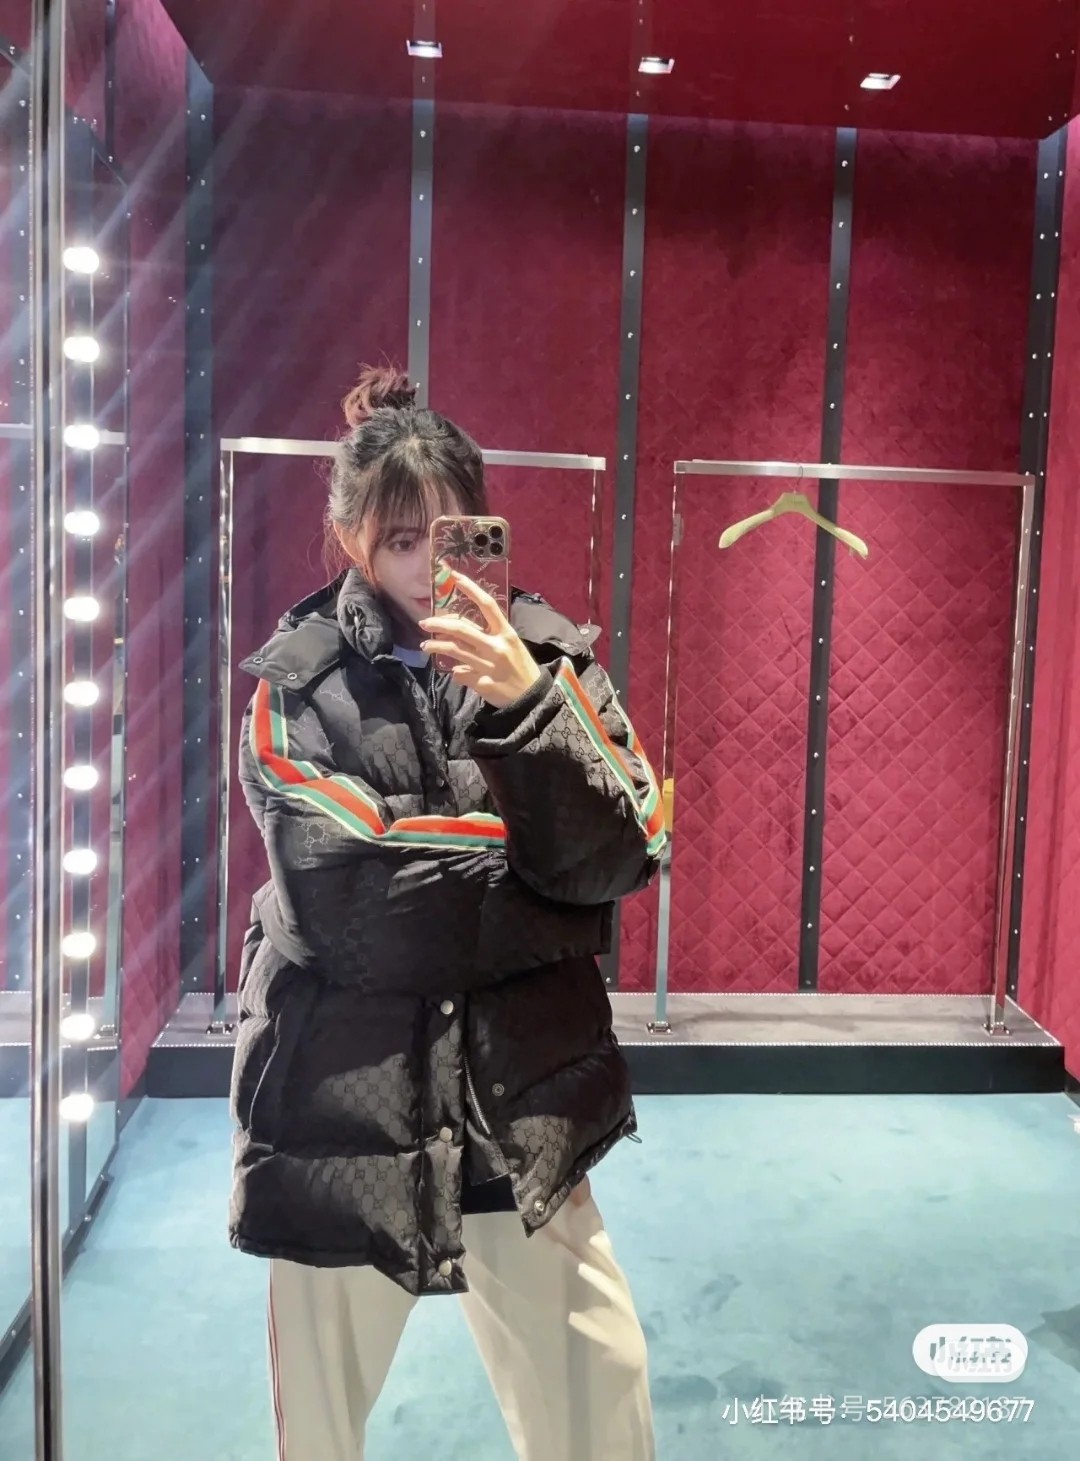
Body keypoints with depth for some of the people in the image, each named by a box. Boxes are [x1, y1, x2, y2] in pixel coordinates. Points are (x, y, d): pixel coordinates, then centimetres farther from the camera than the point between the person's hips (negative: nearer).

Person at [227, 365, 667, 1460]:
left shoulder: (546, 658, -1)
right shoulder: (299, 683, -5)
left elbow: (615, 864, -9)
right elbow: (340, 893, -15)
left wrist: (526, 708, -22)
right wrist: (544, 884, -9)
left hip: (517, 1101, 1)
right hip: (341, 1103, -1)